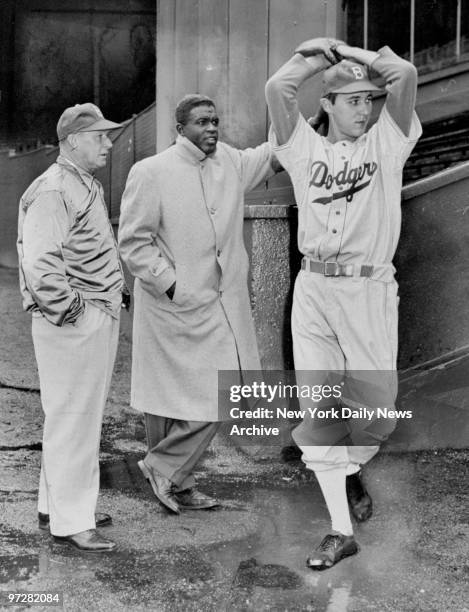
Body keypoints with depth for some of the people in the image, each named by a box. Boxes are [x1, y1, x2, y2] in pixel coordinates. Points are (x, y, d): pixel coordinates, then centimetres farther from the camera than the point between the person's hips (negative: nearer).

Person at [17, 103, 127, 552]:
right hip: (72, 325, -10)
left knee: (83, 416, 17)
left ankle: (57, 506, 30)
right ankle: (70, 522, 5)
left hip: (100, 317, 10)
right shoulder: (53, 191, -16)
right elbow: (40, 264, -23)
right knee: (72, 419, -3)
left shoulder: (88, 186, 17)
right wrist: (68, 309, -19)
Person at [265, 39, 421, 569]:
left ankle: (348, 471, 34)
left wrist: (351, 53, 5)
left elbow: (405, 74, -6)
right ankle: (341, 530, 9)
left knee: (377, 405, 0)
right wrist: (317, 55, 9)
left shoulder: (386, 143, 6)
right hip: (312, 291, 1)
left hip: (369, 290, -1)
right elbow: (276, 88, -4)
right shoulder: (305, 148, 8)